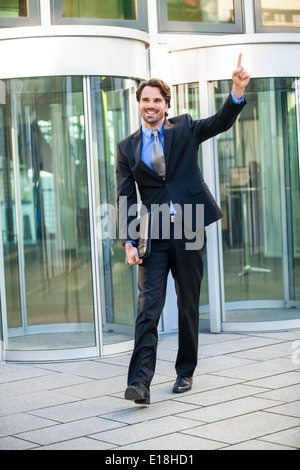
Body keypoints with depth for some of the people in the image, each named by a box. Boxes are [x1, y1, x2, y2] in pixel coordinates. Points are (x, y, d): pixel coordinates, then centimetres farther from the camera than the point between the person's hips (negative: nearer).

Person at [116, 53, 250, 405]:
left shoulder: (184, 129, 9)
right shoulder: (127, 148, 9)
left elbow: (222, 122, -4)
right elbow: (126, 198, 5)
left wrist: (238, 91, -22)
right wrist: (129, 241, -5)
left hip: (188, 231, 0)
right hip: (153, 236, 0)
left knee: (188, 306, 9)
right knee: (148, 307, -10)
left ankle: (185, 373, 23)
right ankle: (140, 382, -15)